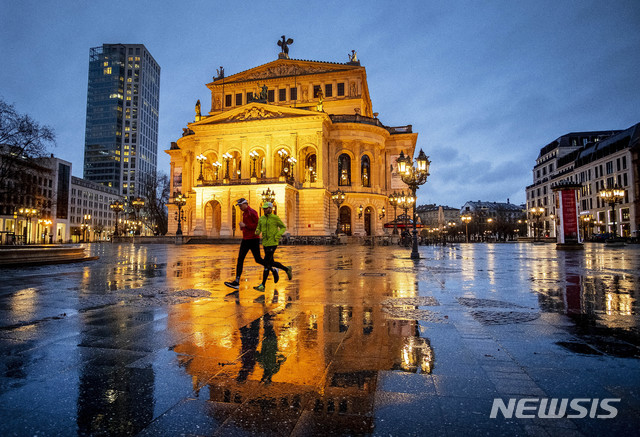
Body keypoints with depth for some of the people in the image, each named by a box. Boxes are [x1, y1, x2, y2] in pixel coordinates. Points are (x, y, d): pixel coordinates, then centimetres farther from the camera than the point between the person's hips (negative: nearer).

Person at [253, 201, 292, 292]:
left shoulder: (276, 218, -7)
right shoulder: (261, 219, 8)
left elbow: (283, 227, 3)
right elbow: (258, 230, 13)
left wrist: (277, 235, -13)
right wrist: (257, 232, -12)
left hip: (273, 243, -7)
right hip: (265, 243, 7)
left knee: (266, 263, -11)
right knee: (271, 263, 16)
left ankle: (262, 286, -8)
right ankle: (287, 269, 39)